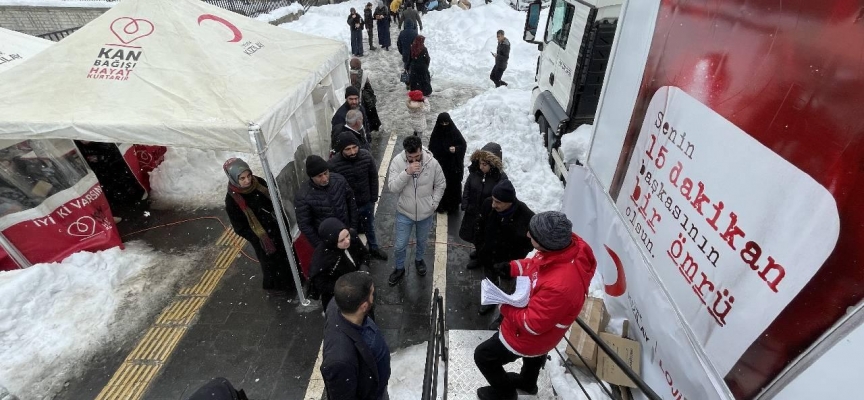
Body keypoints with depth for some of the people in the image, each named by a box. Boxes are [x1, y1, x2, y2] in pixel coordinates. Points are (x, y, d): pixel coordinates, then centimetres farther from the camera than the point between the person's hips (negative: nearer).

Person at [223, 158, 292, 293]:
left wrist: (277, 212, -8)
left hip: (276, 227, 5)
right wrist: (259, 239, -21)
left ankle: (288, 278, 52)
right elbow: (240, 228, -17)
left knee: (285, 254, 24)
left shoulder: (258, 182, -14)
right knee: (270, 262, 16)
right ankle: (274, 285, 46)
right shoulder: (232, 200, -25)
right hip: (261, 238, -5)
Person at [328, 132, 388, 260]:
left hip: (367, 202, 3)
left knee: (370, 226, 27)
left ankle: (373, 248, 54)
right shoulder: (333, 164, -26)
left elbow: (374, 177, -4)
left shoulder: (366, 156, -18)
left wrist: (374, 198, 1)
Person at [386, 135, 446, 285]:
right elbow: (392, 187, -23)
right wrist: (407, 172, -35)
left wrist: (433, 204, -6)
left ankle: (419, 259, 55)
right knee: (400, 246, 11)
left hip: (426, 213, 1)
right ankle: (400, 269, 39)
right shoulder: (397, 161, -18)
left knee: (421, 241, 24)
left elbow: (441, 185, -3)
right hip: (404, 213, -1)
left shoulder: (432, 162, -17)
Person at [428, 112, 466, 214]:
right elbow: (431, 148, 3)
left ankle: (453, 204, 22)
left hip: (453, 165, -1)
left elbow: (464, 145, -4)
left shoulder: (455, 132, -9)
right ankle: (441, 204, 18)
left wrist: (456, 149, -24)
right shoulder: (436, 133, -4)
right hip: (440, 165, 1)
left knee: (453, 183, 6)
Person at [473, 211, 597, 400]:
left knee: (483, 356, 14)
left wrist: (505, 307, -19)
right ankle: (527, 383, 69)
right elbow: (537, 263, -1)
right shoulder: (570, 243, -23)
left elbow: (532, 324, -31)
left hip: (529, 335, -8)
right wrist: (513, 267, -14)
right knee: (535, 354, 37)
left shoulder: (559, 285, -47)